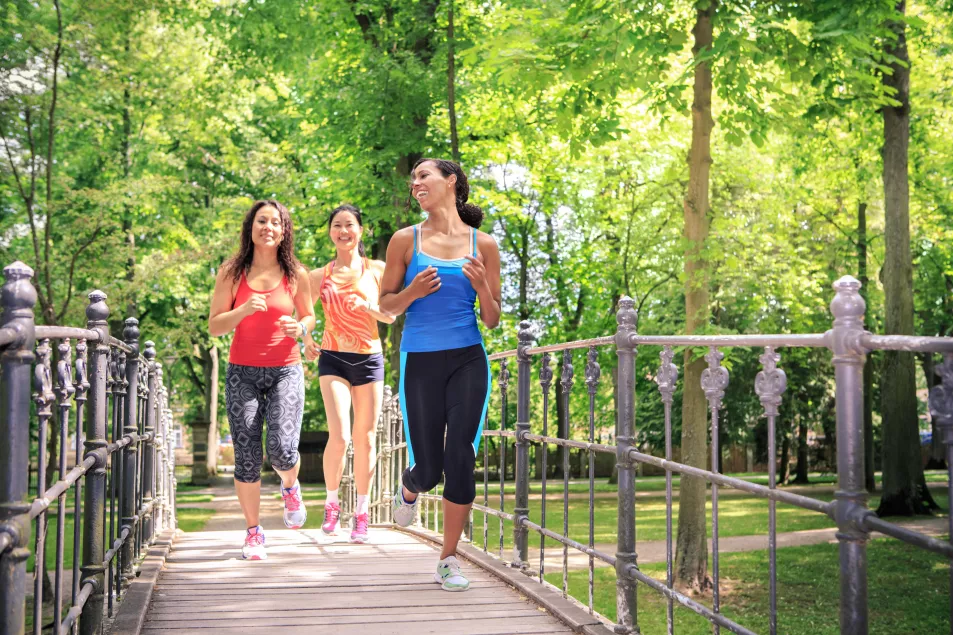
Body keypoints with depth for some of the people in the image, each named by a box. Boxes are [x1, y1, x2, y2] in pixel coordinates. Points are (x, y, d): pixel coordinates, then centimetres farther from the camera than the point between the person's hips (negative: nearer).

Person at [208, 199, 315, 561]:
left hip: (285, 371, 0)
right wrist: (244, 310, -19)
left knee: (281, 448, -15)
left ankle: (290, 487, 23)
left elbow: (309, 315, 15)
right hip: (242, 372, 0)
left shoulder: (296, 275, 2)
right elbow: (214, 326, -1)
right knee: (246, 456, -2)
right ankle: (253, 532, 15)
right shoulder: (232, 273, 0)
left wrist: (300, 328, -8)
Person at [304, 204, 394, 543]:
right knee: (338, 436, -15)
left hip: (369, 359, 1)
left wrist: (369, 307, -16)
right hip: (333, 359, -1)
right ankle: (331, 502, 9)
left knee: (364, 438, 5)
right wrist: (306, 340, -2)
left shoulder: (376, 269, 4)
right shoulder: (320, 276, 6)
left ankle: (362, 513, 18)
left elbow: (391, 315, 2)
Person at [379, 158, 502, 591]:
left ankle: (449, 560, 10)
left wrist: (482, 287, -12)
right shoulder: (406, 240, 3)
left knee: (460, 460, -7)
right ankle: (409, 489, 42)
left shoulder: (483, 245, 5)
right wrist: (412, 292, -11)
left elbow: (492, 321, 8)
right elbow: (385, 307, 9)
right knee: (428, 469, 2)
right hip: (419, 361, 0)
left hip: (467, 361, 0)